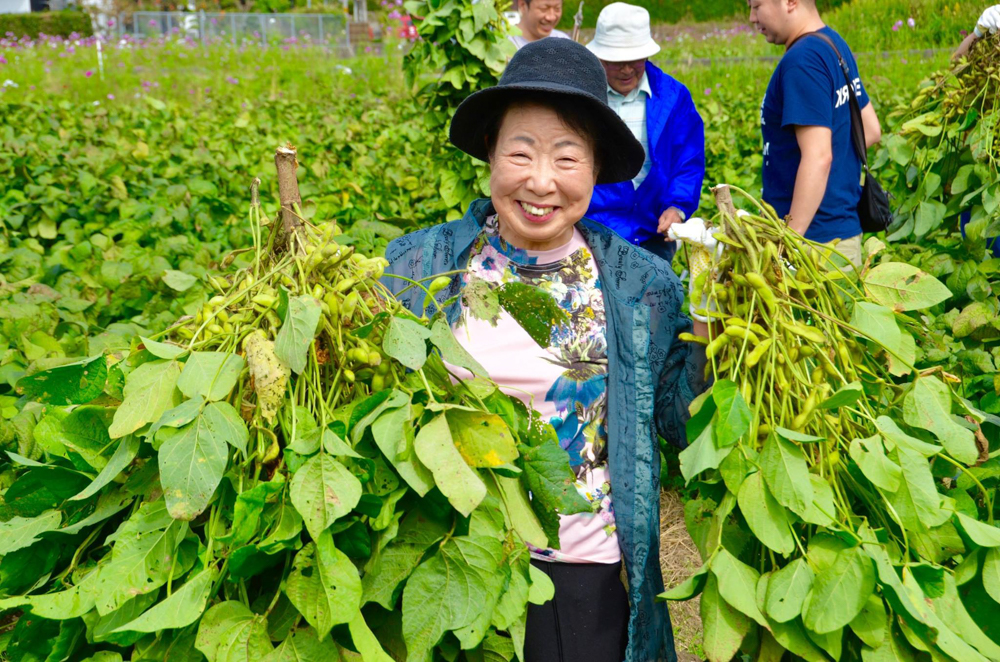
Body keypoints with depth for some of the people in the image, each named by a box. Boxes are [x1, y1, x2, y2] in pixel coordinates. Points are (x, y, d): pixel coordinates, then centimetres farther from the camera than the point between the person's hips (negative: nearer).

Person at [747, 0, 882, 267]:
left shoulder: (802, 60, -18)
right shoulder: (835, 44, 12)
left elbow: (818, 157, -24)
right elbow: (871, 130, 20)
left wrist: (791, 237, -23)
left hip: (816, 237, -10)